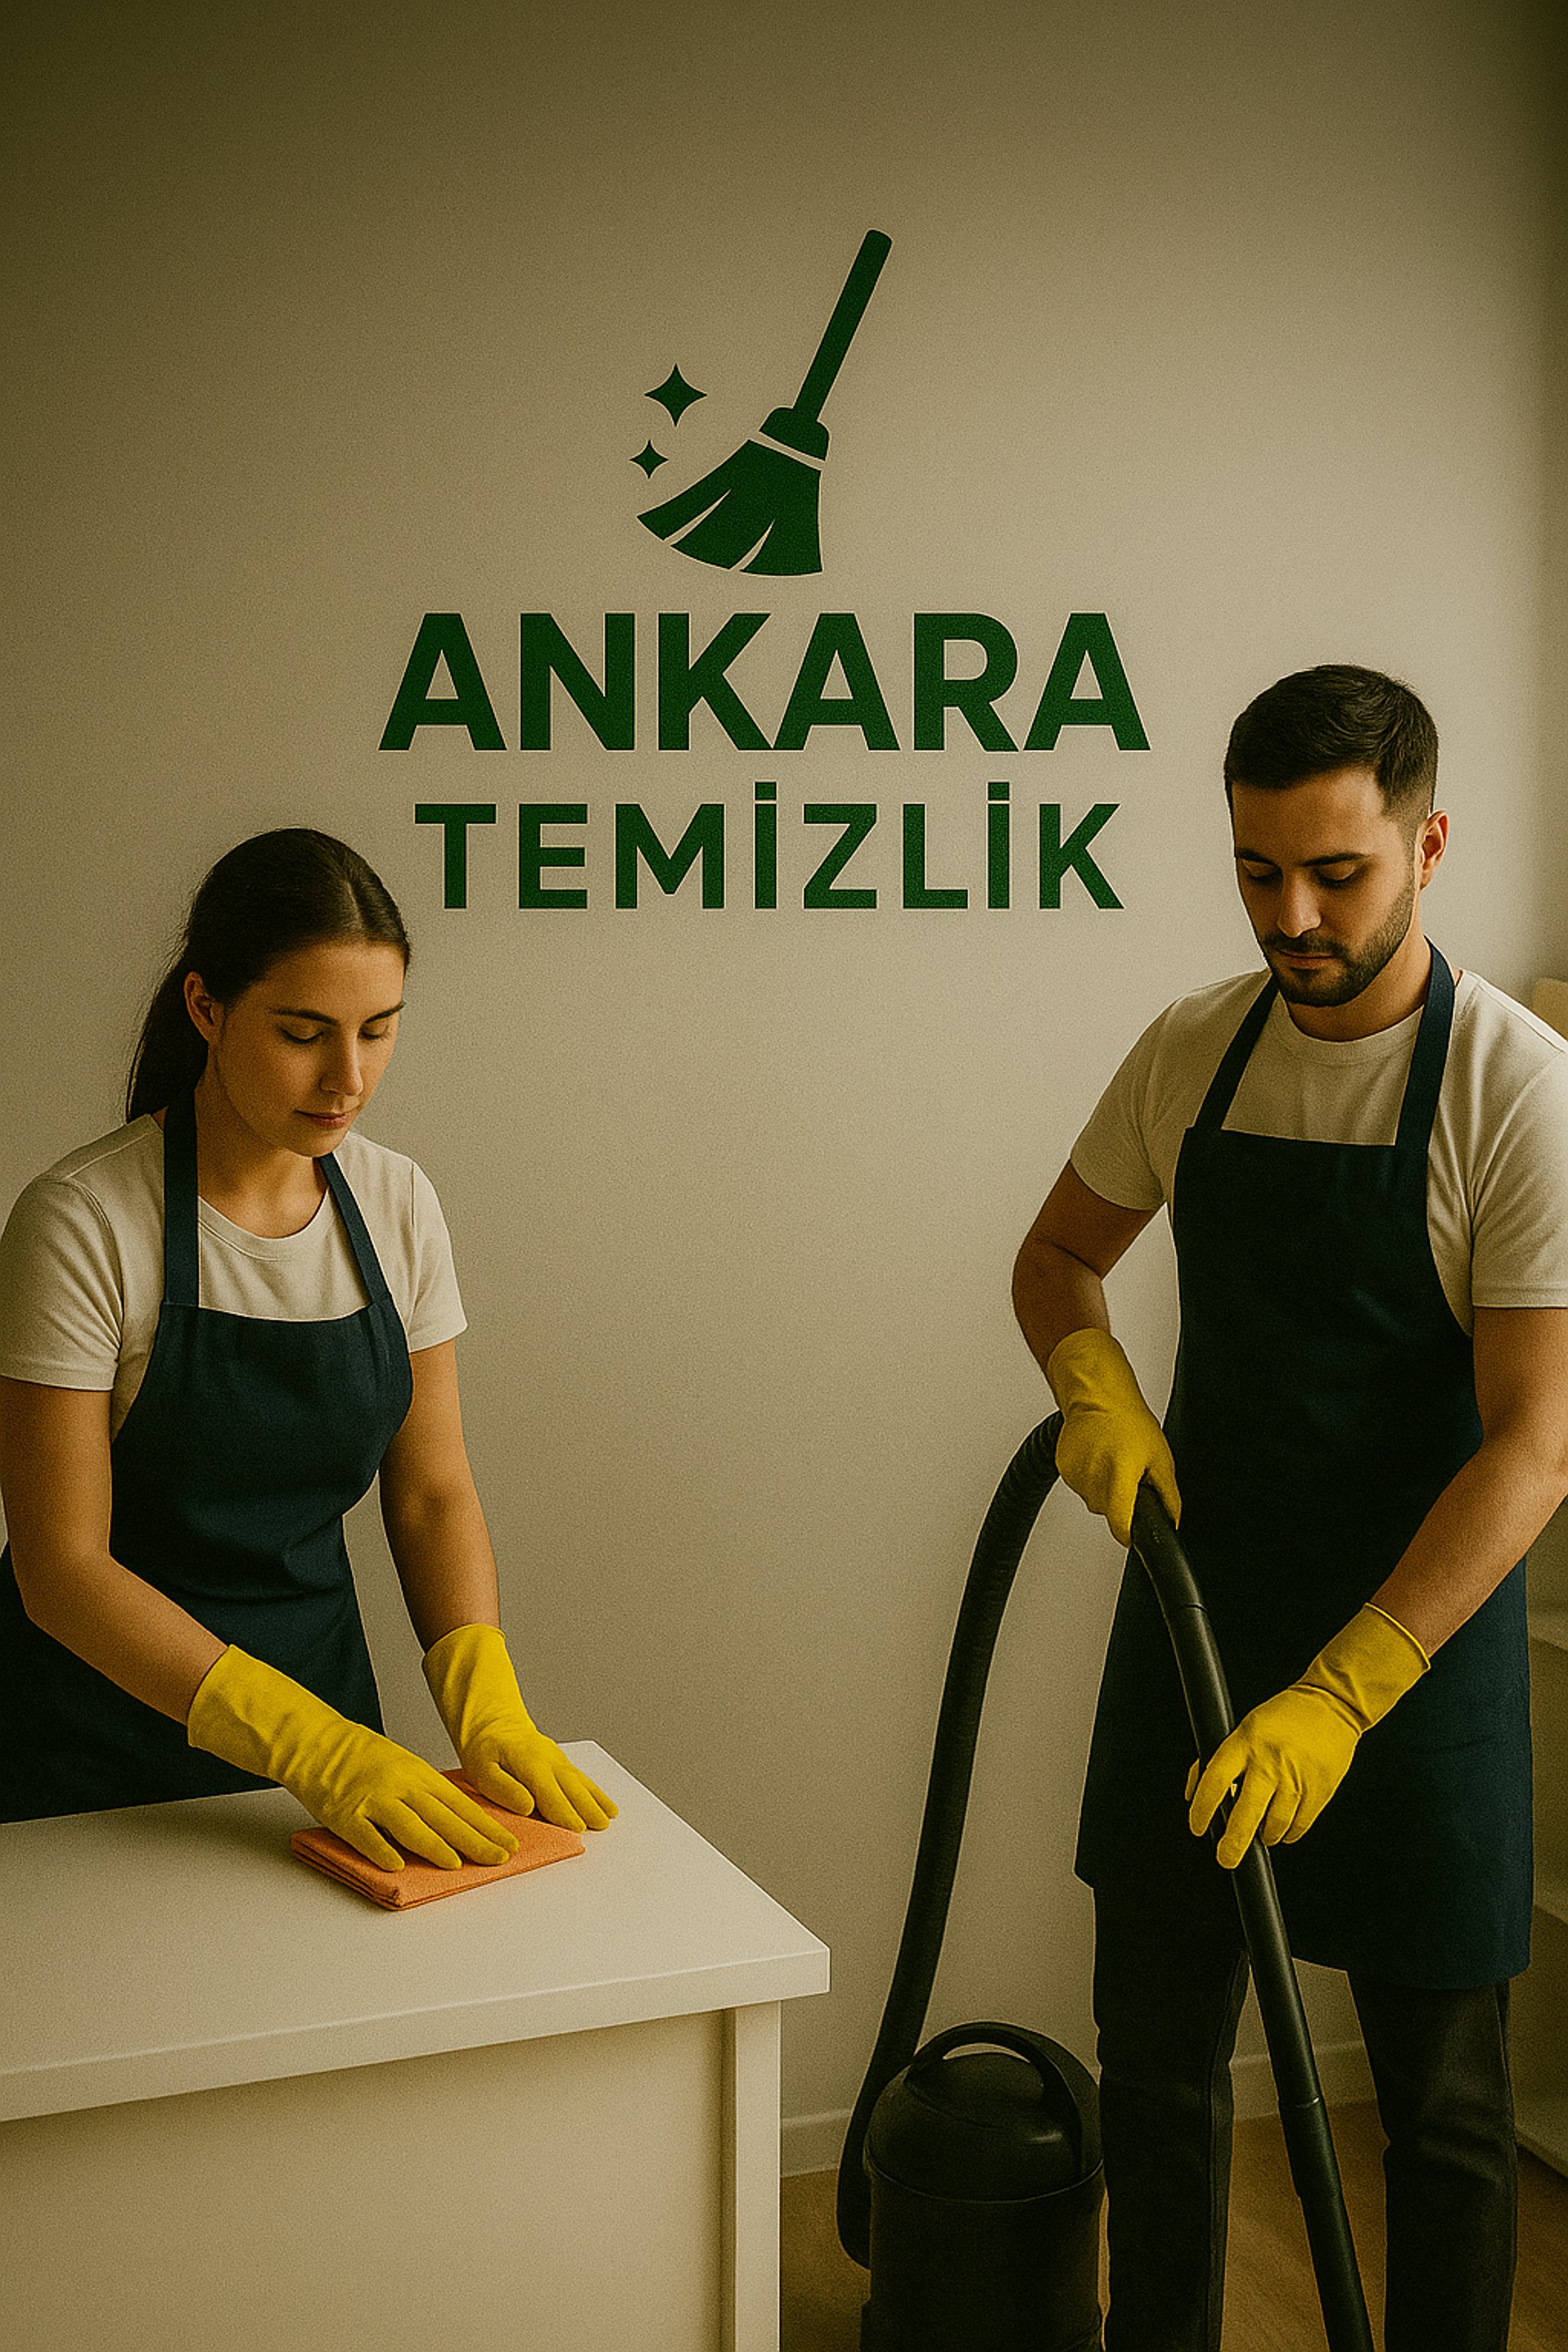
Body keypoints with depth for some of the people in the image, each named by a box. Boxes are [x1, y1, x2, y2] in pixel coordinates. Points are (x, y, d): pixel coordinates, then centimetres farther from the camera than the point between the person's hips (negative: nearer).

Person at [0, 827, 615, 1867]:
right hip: (106, 1719, -4)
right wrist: (311, 1744, -28)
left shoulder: (399, 1205, -4)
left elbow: (433, 1492, 1)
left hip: (321, 1692, 4)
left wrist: (486, 1703, -15)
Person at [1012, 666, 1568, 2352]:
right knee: (1155, 2055, 15)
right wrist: (1094, 1387, -9)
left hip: (1415, 1639, -4)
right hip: (1195, 1608, 5)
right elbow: (1056, 1256, 14)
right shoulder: (1193, 1052, 0)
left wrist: (1339, 1699, -27)